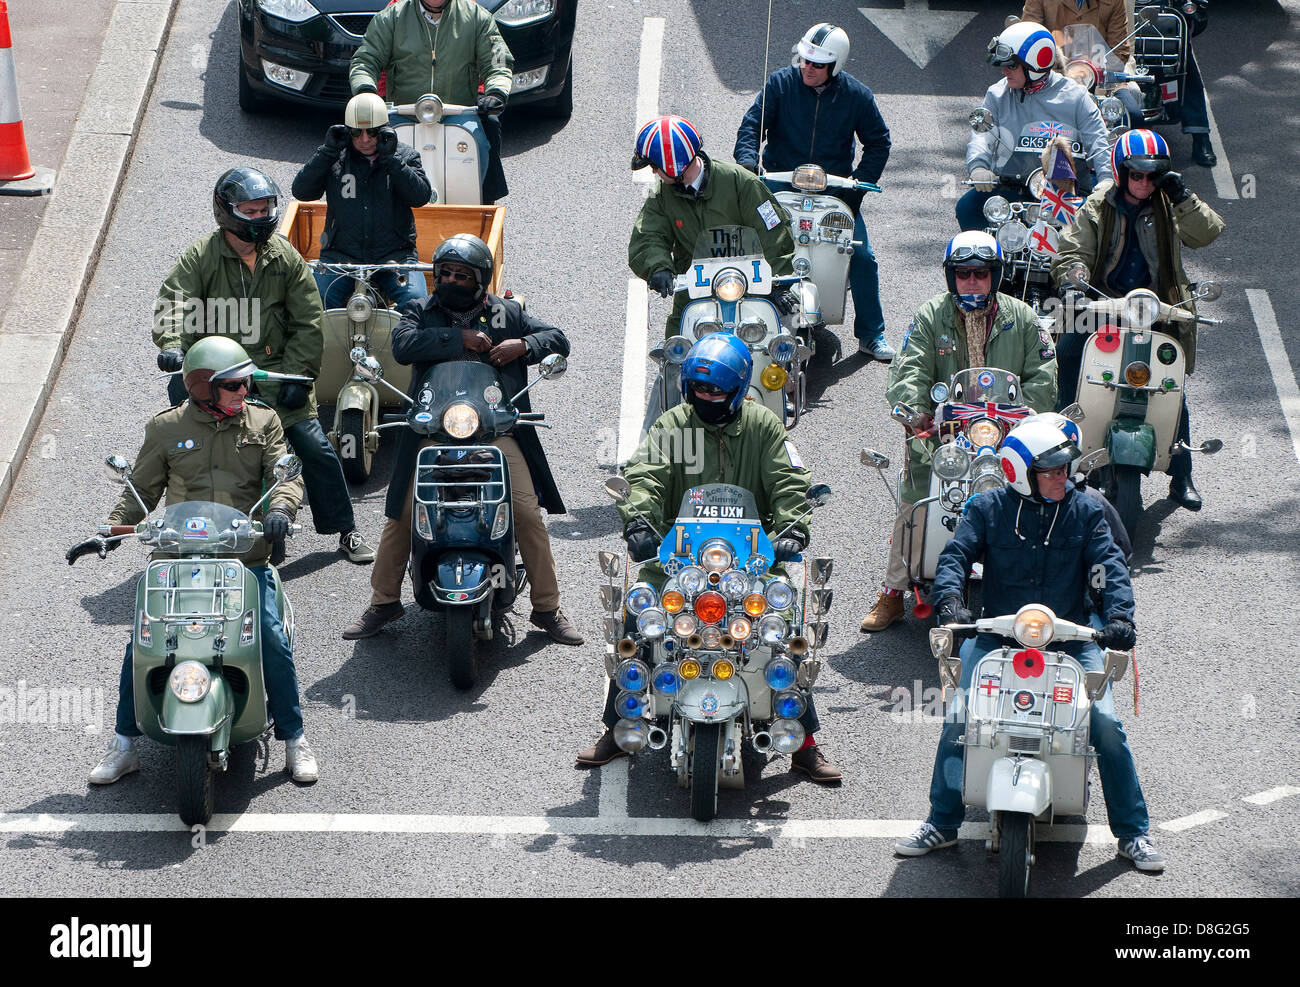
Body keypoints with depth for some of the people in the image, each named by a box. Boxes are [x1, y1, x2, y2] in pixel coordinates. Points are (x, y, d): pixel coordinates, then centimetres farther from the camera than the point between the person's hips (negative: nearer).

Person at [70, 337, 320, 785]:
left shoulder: (263, 422, 9)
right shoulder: (166, 428, 7)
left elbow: (286, 475, 1)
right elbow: (142, 490, 12)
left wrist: (280, 509, -22)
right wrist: (109, 533, -2)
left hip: (246, 558, 0)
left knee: (273, 639, -15)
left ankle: (294, 739, 3)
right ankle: (123, 744, 2)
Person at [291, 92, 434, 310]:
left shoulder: (405, 156, 6)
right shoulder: (336, 159, 8)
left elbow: (421, 196, -9)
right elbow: (301, 191, -2)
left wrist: (391, 159, -15)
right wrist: (328, 151, -9)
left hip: (394, 255, -1)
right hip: (341, 255, 1)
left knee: (415, 299, -25)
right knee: (315, 299, -23)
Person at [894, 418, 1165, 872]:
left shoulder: (1084, 511, 4)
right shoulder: (989, 508, 2)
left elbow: (1111, 565, -3)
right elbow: (955, 555, -5)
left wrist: (1119, 616, -21)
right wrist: (950, 602, -25)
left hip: (1069, 636, 0)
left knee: (1106, 723, -14)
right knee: (958, 719, -14)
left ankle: (1133, 834, 1)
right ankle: (941, 824, 4)